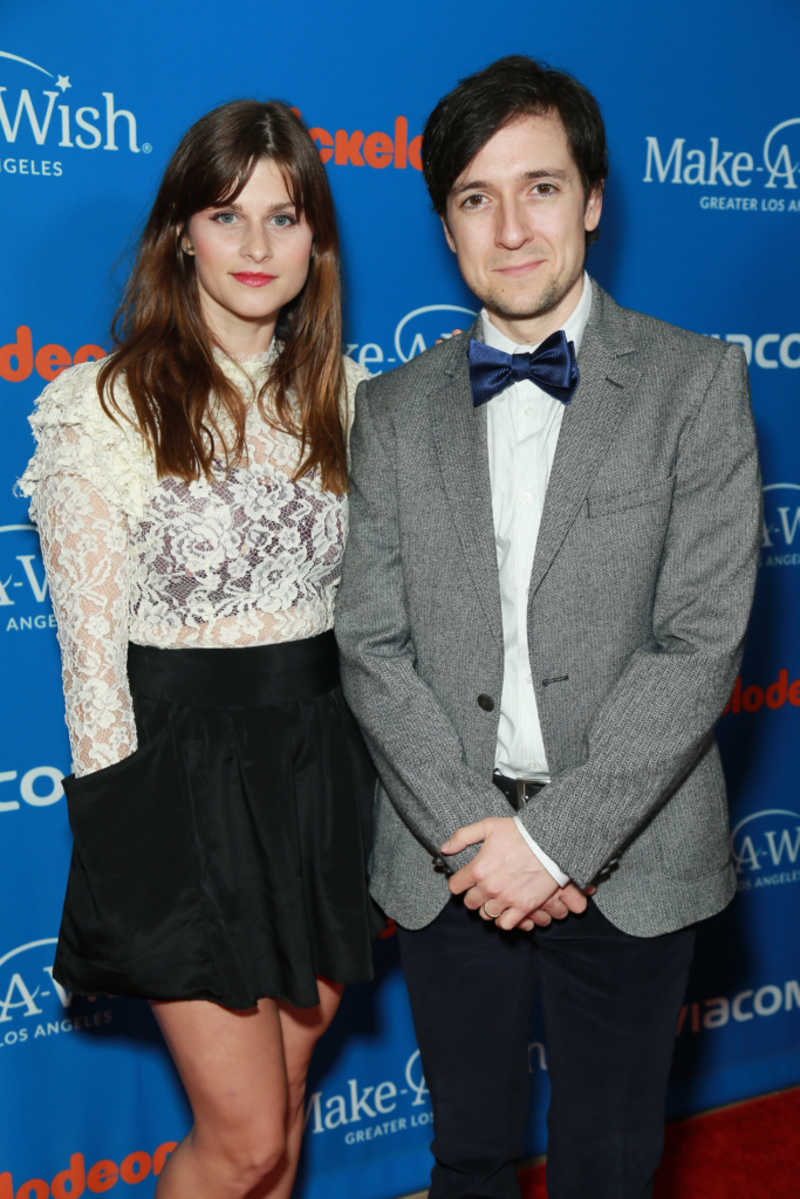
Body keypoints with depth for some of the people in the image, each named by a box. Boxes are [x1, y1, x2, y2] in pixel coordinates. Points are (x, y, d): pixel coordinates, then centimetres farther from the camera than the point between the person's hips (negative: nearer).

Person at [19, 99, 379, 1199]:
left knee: (281, 1109, 18)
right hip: (182, 780, -4)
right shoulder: (99, 407, -10)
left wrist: (375, 799, 8)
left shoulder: (344, 395, 6)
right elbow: (92, 649, -9)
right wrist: (118, 842, -8)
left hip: (323, 769, 5)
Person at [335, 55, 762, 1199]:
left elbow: (701, 643, -12)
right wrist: (470, 834, -12)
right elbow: (371, 644, -2)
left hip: (629, 863, -2)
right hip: (447, 860, 2)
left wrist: (556, 837, -16)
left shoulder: (696, 382, -5)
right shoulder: (394, 409, 3)